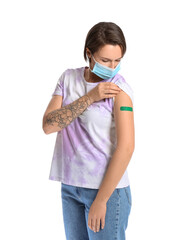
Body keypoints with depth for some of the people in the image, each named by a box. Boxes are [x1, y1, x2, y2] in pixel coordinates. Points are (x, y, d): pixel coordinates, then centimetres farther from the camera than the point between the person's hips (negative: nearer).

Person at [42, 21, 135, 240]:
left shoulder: (119, 88, -12)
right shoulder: (68, 78, 3)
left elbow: (126, 147, -18)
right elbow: (48, 125, -7)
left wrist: (100, 201, -17)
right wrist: (90, 97, -17)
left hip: (107, 187, -5)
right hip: (70, 184, 5)